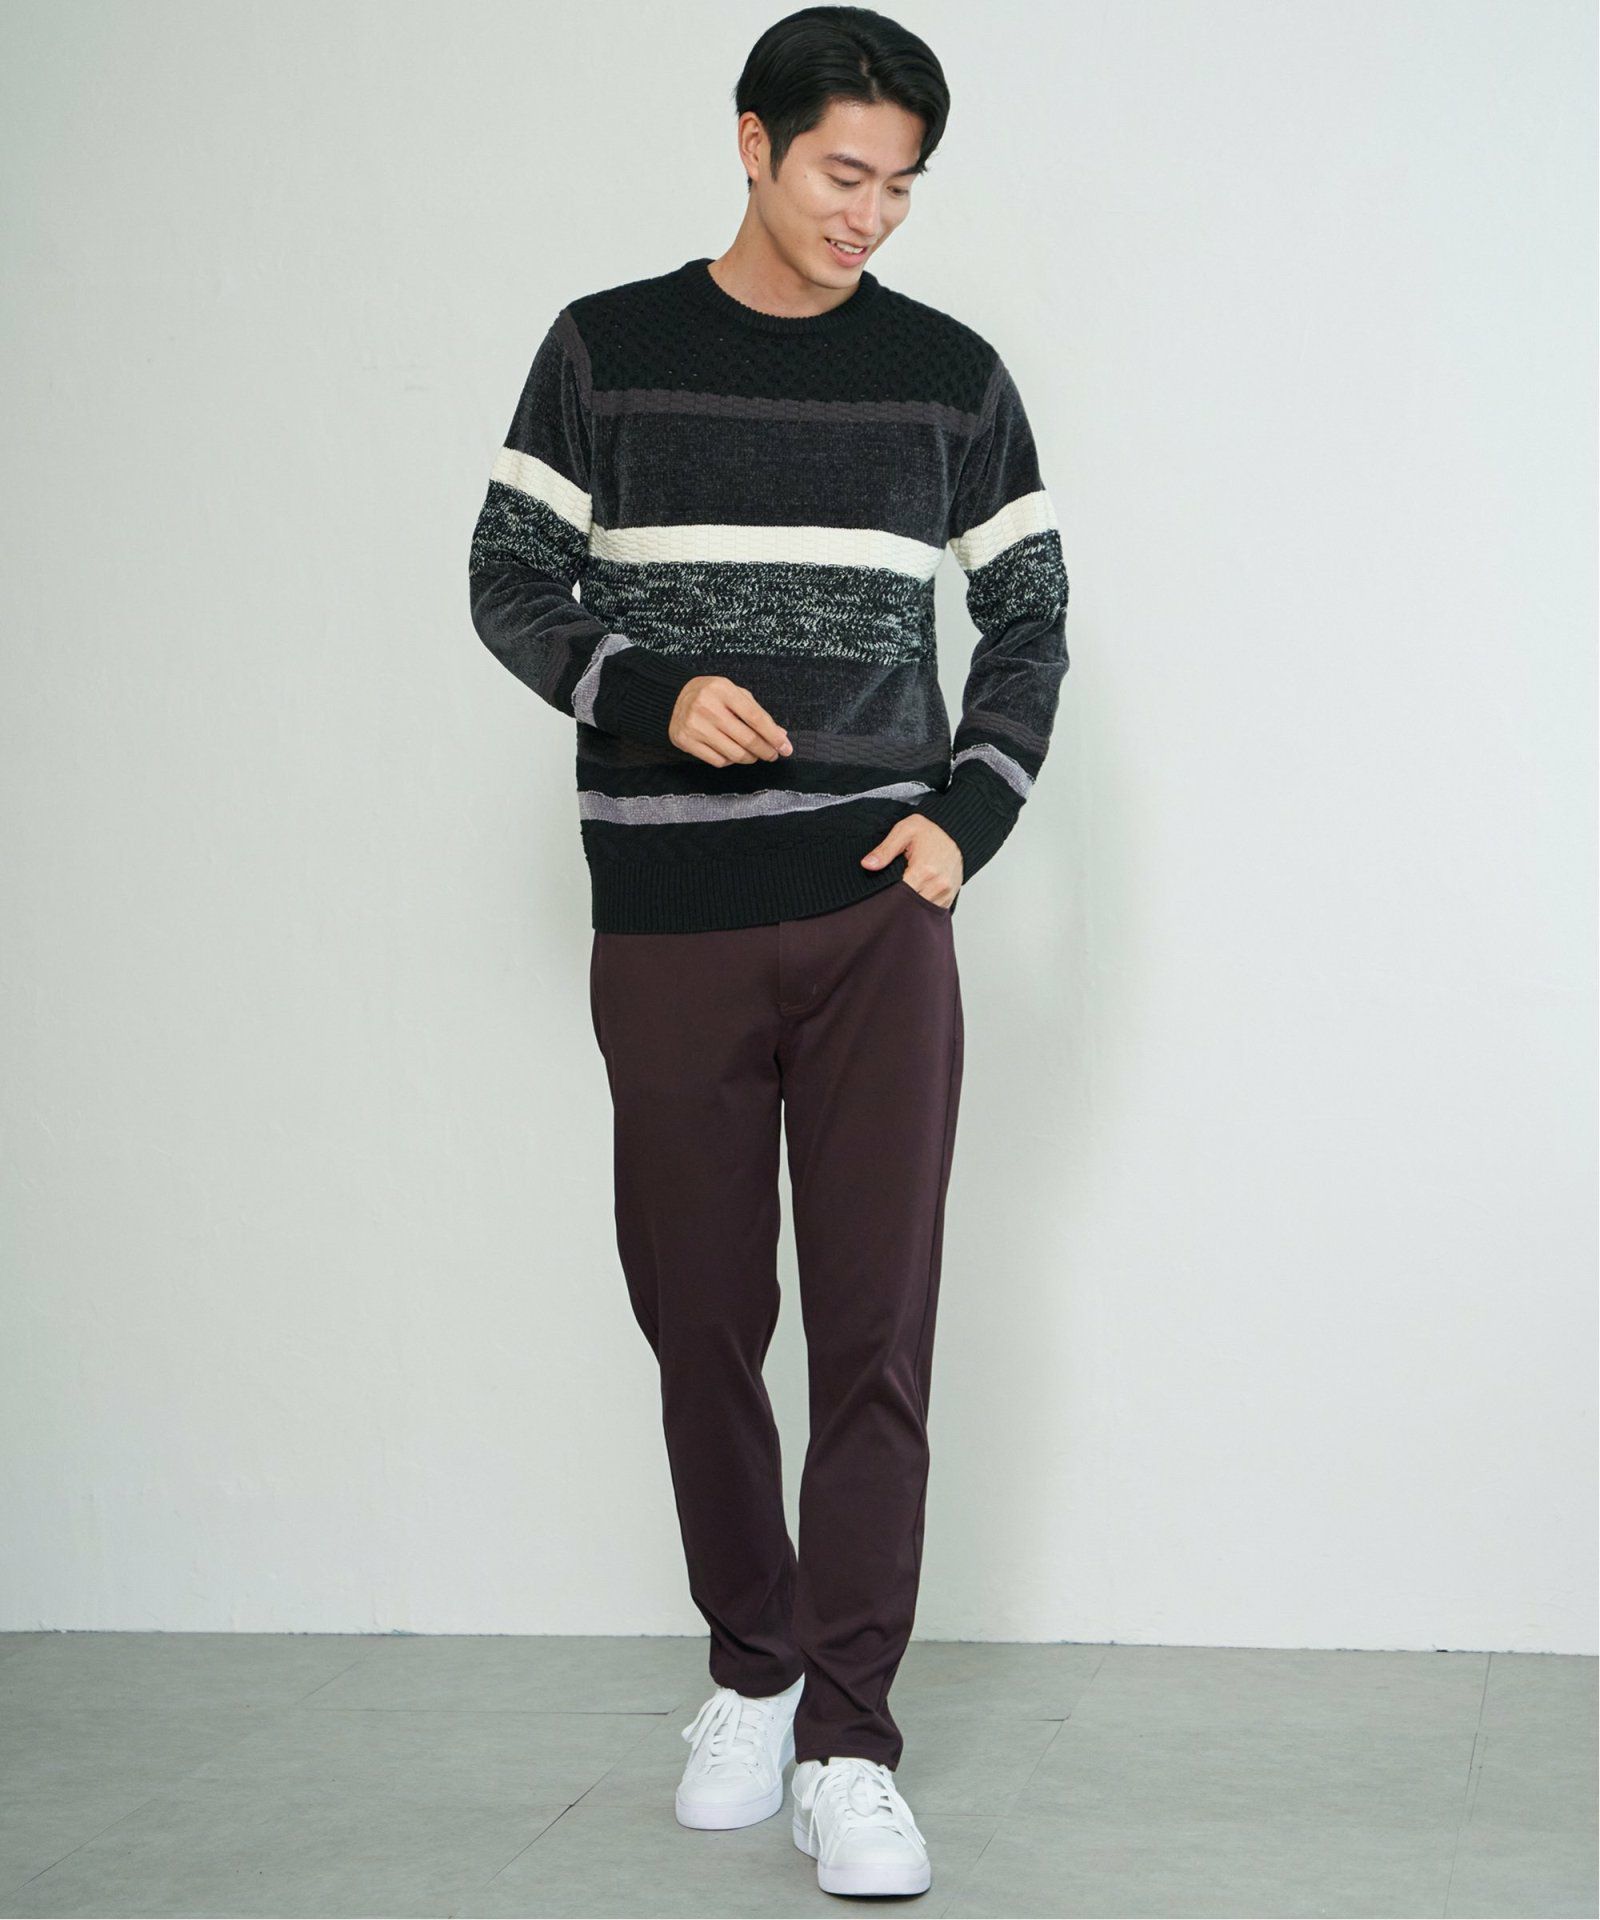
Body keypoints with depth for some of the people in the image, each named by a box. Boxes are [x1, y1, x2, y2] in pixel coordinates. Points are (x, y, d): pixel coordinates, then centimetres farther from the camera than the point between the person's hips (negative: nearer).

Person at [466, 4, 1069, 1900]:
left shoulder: (949, 373, 7)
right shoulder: (608, 349, 5)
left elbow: (1031, 620, 12)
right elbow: (511, 580, 6)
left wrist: (967, 817, -2)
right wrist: (651, 694, -12)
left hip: (875, 907, 0)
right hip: (666, 915, 0)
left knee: (875, 1330, -6)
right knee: (698, 1319, 6)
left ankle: (848, 1742, -1)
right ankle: (750, 1670, 24)